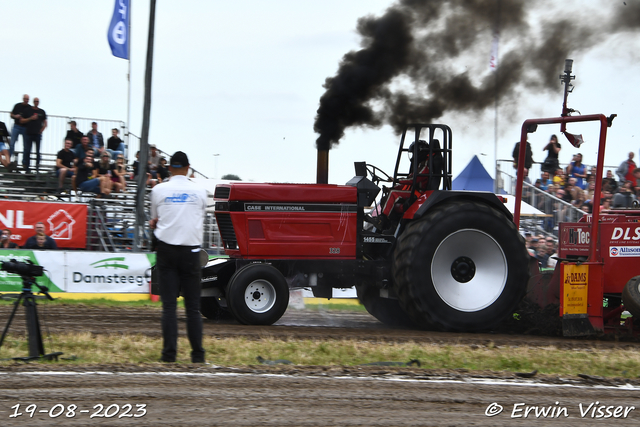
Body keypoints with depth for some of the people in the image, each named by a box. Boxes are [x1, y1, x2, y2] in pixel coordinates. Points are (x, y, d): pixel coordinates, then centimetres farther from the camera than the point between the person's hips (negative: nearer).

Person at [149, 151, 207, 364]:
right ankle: (197, 354, 3)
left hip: (167, 249, 0)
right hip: (191, 250, 1)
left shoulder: (159, 190, 1)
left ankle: (169, 353, -7)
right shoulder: (199, 191, 3)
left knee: (169, 304, -1)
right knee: (193, 305, 5)